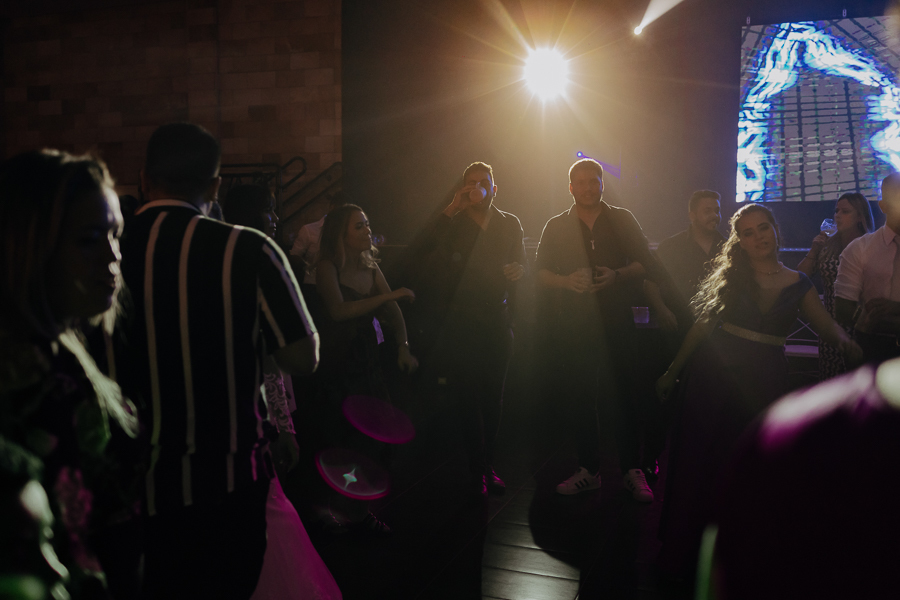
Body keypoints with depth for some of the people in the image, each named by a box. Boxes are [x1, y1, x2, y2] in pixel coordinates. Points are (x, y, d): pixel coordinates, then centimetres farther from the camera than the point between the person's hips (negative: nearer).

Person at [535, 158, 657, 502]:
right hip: (572, 327, 2)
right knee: (578, 399, 4)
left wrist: (617, 275, -12)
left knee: (620, 396, -4)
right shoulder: (556, 228, 12)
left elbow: (645, 264, 7)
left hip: (615, 322, -1)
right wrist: (566, 280, -11)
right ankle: (588, 470, 17)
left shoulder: (622, 221, 10)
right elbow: (540, 273, 8)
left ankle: (632, 471, 8)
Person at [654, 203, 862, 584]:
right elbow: (703, 325, 3)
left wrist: (845, 342, -20)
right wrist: (673, 371, 2)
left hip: (763, 381, 1)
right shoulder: (729, 274, 3)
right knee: (697, 462, 3)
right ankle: (682, 551, 18)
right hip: (714, 372, -1)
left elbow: (828, 325, 4)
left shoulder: (798, 284, 6)